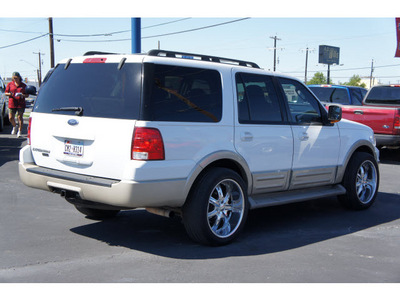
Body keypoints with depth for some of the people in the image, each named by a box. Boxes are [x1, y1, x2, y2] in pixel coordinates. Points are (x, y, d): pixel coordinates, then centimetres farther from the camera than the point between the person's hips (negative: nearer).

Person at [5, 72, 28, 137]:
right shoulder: (10, 84, 9)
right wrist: (9, 94, -12)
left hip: (21, 104, -1)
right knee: (11, 118, 0)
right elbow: (6, 93, 10)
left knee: (20, 117, -5)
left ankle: (19, 131, 0)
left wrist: (23, 95, -12)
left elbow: (27, 94, 9)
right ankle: (15, 127, 29)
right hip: (12, 104, 1)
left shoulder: (23, 85, 8)